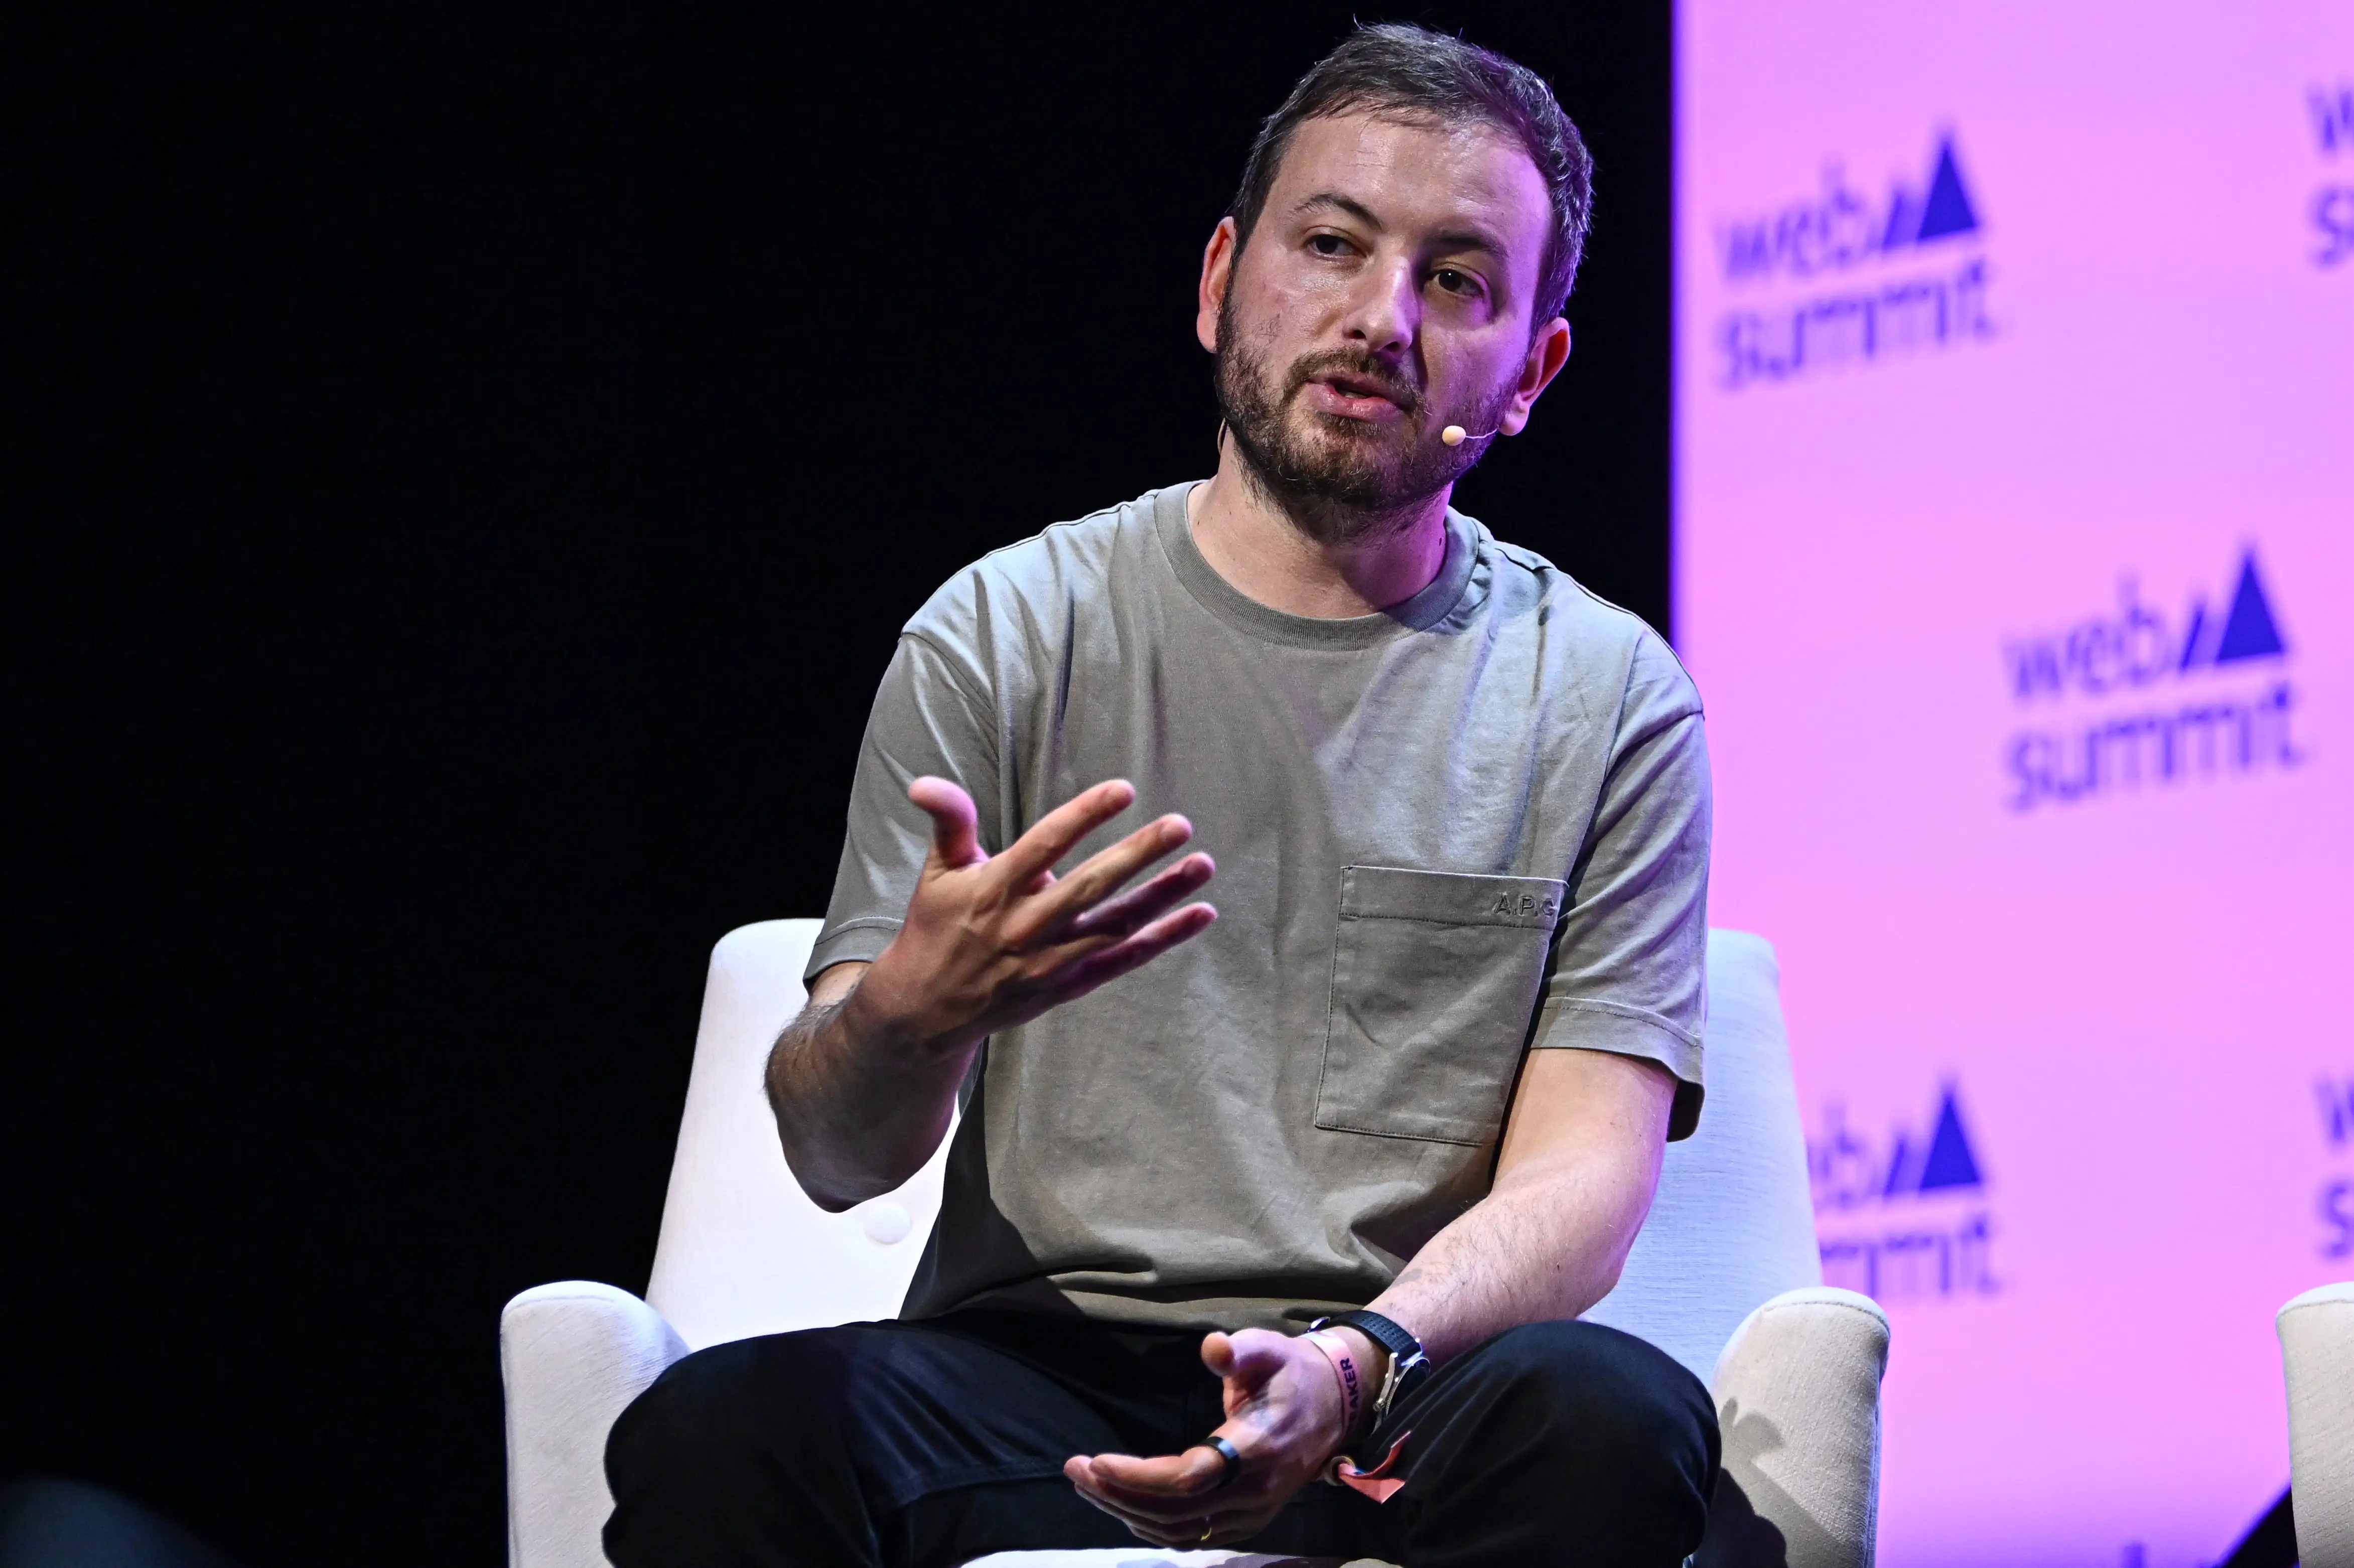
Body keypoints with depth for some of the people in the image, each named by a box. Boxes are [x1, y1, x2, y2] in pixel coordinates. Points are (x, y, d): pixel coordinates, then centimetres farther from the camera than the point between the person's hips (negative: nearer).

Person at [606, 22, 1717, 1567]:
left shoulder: (1605, 701, 10)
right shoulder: (1005, 639, 9)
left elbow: (1580, 1179, -1)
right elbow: (838, 1155, 2)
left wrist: (1352, 1367, -23)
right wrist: (910, 1016, -24)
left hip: (1403, 1398, 0)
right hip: (1032, 1367, 1)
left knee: (1608, 1418, -36)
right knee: (719, 1435, -33)